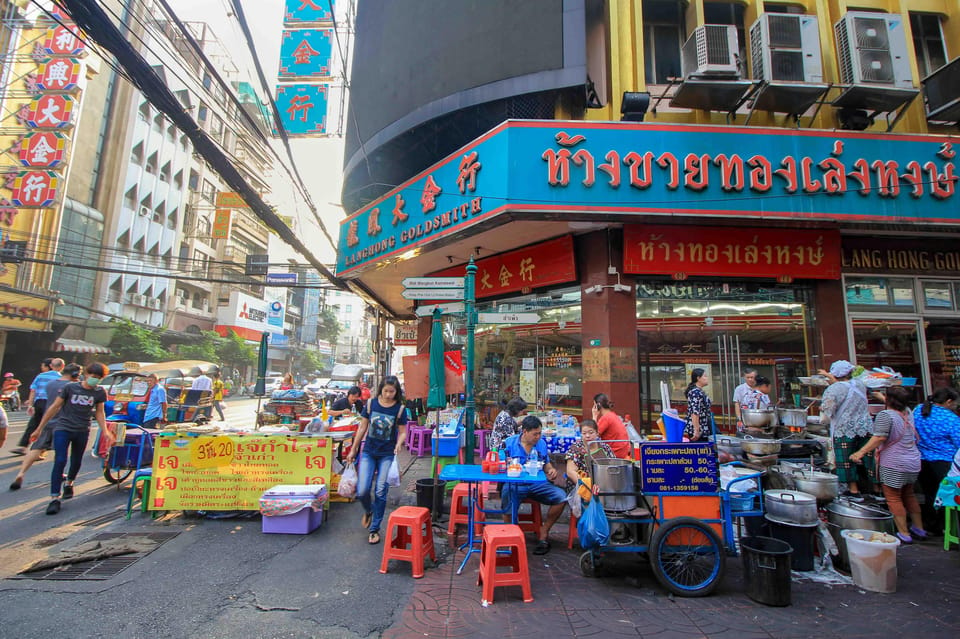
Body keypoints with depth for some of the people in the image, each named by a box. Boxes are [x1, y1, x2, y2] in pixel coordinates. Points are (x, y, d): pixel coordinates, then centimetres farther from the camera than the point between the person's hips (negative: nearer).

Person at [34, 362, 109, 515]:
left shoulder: (100, 393, -1)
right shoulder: (70, 387, -7)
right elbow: (55, 407, -1)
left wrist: (105, 430, -2)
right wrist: (40, 428, 1)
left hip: (82, 432, 3)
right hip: (63, 428, -2)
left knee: (76, 462, 14)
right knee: (60, 461, -12)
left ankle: (68, 483, 43)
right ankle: (54, 498, -6)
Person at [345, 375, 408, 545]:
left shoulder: (400, 408, -7)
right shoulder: (371, 403, -3)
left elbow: (403, 432, -1)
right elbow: (362, 428, 5)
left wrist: (398, 445, -22)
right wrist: (353, 450, 8)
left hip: (387, 455, -1)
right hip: (368, 452, 1)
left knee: (381, 492, 0)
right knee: (362, 491, -5)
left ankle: (374, 528, 19)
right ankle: (368, 511, 31)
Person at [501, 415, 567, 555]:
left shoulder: (541, 443, 13)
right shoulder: (509, 442, 1)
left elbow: (547, 464, 21)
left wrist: (551, 470, -2)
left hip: (537, 484, 4)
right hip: (515, 484, -3)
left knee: (561, 496, -20)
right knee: (508, 496, -36)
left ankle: (543, 532, 2)